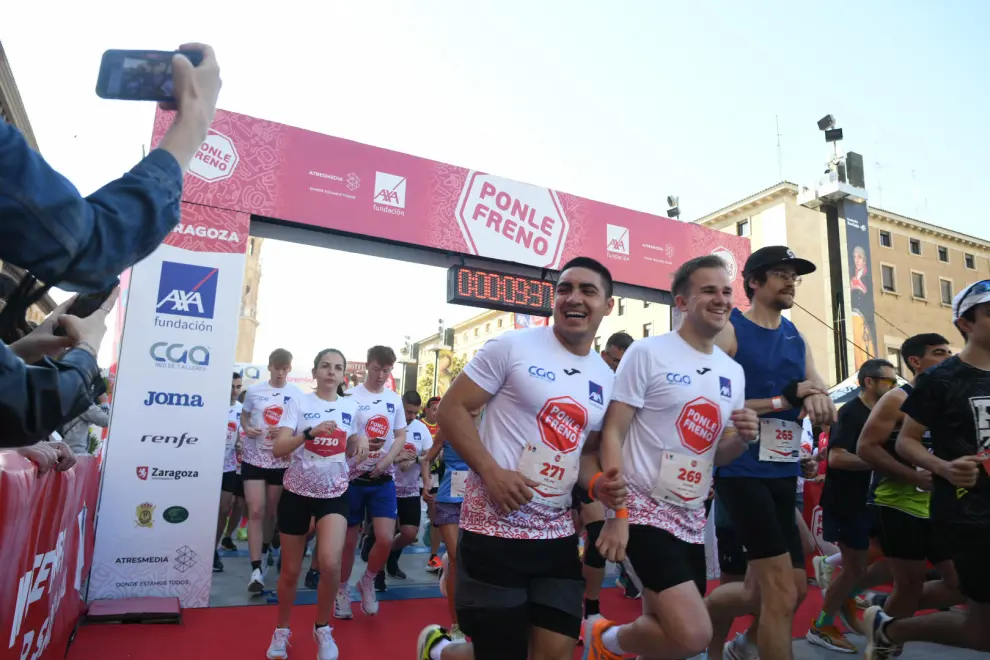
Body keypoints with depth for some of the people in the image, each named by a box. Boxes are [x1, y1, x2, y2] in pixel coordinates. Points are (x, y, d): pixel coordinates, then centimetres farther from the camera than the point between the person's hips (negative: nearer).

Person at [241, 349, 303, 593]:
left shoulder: (297, 394, -4)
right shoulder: (254, 391, -1)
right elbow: (244, 415, 13)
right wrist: (247, 429, -9)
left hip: (282, 461, 1)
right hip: (254, 458, 0)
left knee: (271, 511, 15)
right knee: (256, 512, -8)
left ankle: (266, 549, 40)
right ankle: (256, 569, -6)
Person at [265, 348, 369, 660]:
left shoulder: (351, 406, 3)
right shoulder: (299, 403, -5)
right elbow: (278, 449, -15)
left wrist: (362, 440, -7)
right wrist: (310, 432, -31)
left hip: (334, 493, 1)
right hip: (297, 491, -1)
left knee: (330, 563, -17)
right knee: (290, 570, 9)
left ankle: (323, 628, 9)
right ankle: (281, 630, 35)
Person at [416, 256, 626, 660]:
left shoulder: (606, 380, 9)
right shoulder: (512, 347, -9)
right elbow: (452, 409, -9)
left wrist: (596, 483, -4)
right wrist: (491, 471, -20)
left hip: (558, 535, 6)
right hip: (494, 529, -5)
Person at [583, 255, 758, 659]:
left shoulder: (733, 372, 9)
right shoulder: (648, 353, -10)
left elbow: (717, 456, 16)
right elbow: (612, 433, -12)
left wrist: (742, 439, -7)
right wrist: (616, 514, -18)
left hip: (692, 520, 7)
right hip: (645, 511, -7)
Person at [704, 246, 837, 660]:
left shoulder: (797, 338, 13)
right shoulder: (729, 331, -8)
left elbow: (827, 413, 10)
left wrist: (817, 399, -14)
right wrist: (784, 399, -18)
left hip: (784, 474, 7)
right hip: (741, 470, -7)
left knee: (762, 591, 14)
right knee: (783, 591, -7)